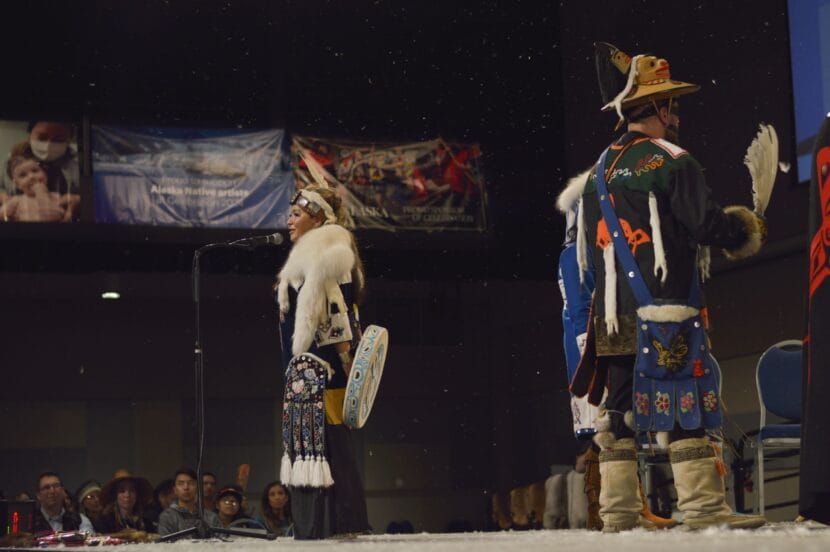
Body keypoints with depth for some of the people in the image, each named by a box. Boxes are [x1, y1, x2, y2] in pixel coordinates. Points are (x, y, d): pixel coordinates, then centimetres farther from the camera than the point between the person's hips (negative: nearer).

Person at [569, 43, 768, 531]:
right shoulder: (671, 162, -7)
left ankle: (617, 511, 8)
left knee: (621, 409, 9)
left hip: (613, 316, 7)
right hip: (663, 311, -7)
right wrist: (750, 231, 5)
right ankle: (704, 507, -7)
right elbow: (708, 224, -12)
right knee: (687, 407, -5)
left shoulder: (598, 173, 16)